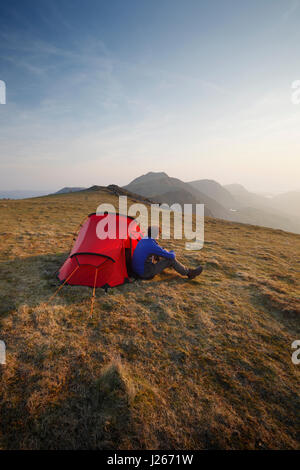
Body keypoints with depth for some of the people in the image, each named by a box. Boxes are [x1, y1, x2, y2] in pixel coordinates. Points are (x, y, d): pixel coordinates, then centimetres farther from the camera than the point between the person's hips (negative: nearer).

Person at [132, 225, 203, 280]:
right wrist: (172, 252, 8)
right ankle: (189, 273, 11)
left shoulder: (142, 241, 3)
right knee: (171, 259, -7)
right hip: (145, 274, -9)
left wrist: (164, 251, 18)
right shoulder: (153, 246, -23)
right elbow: (171, 256, -14)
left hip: (136, 270, 9)